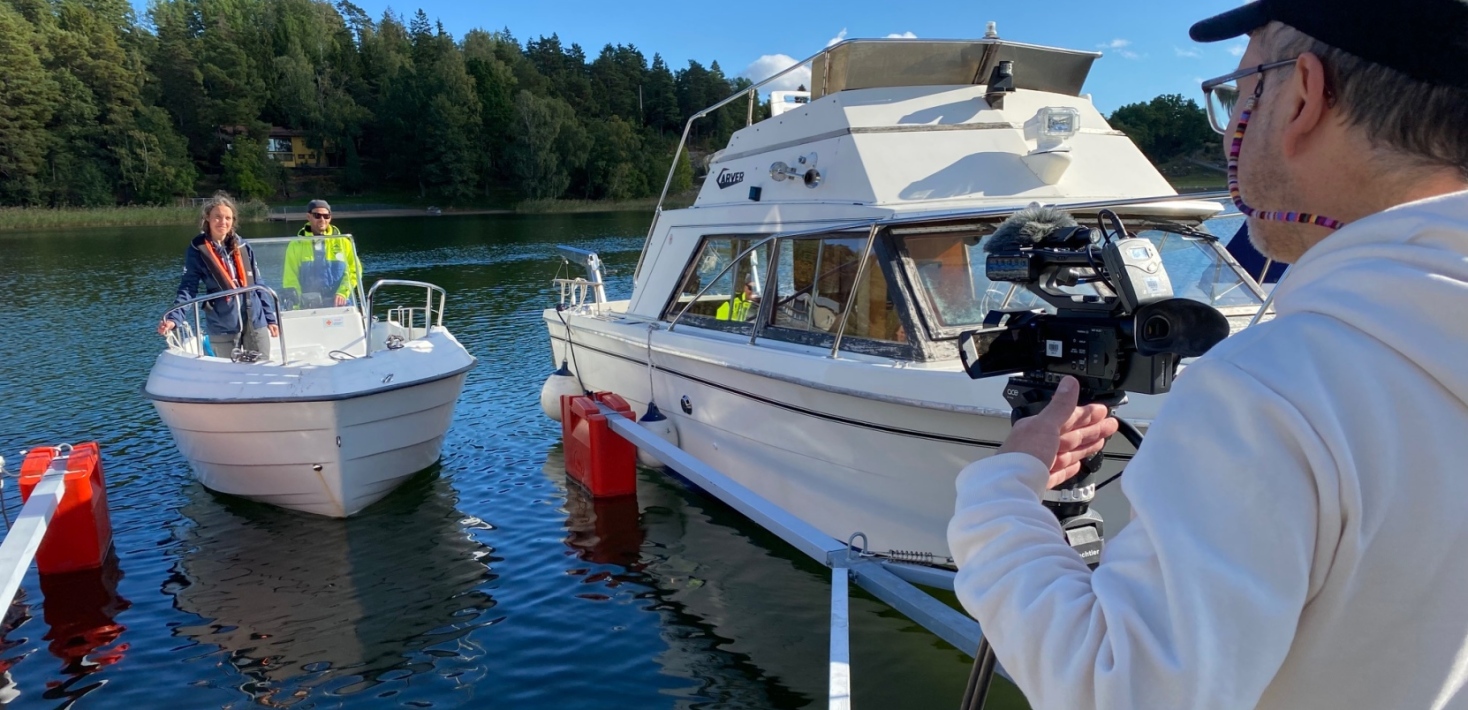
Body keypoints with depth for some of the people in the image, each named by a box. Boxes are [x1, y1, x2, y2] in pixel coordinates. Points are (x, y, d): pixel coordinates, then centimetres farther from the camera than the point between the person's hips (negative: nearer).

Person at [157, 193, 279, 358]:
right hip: (223, 328, -3)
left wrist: (270, 318, 9)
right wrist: (174, 318, -22)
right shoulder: (197, 250, -3)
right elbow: (188, 287, -7)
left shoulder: (242, 247, 6)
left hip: (255, 323, 3)